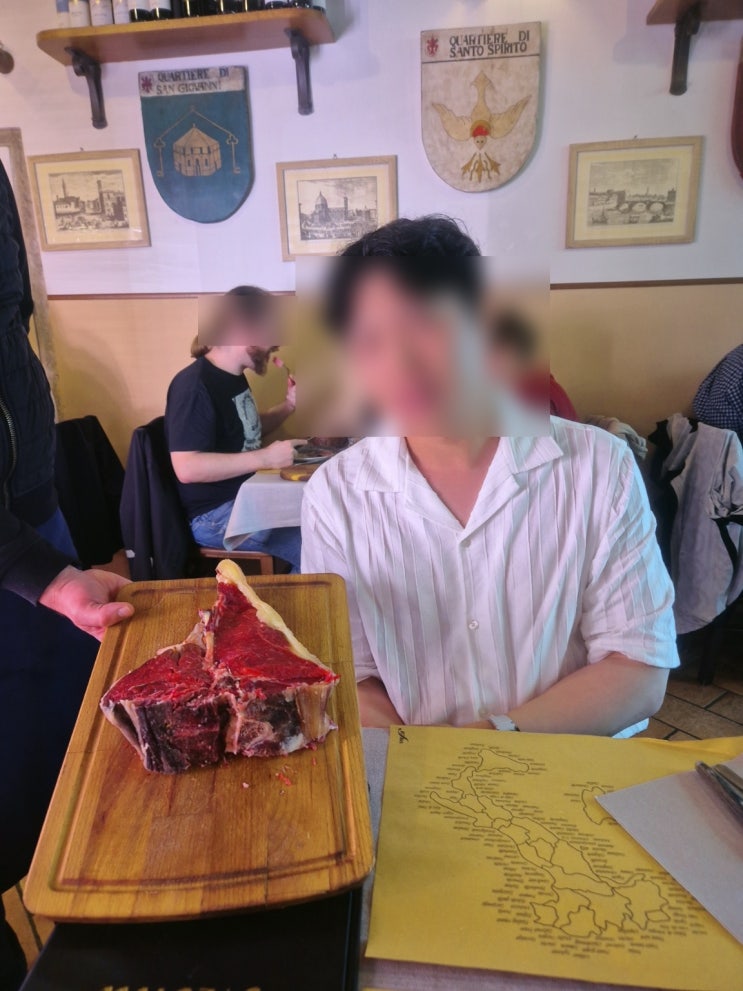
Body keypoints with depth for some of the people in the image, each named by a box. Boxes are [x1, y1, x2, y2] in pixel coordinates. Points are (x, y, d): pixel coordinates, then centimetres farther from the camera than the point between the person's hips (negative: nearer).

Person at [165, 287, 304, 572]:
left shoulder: (234, 376, 8)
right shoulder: (194, 386, -19)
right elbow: (186, 468, -27)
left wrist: (288, 406, 7)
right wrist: (265, 458, -28)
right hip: (214, 515, -9)